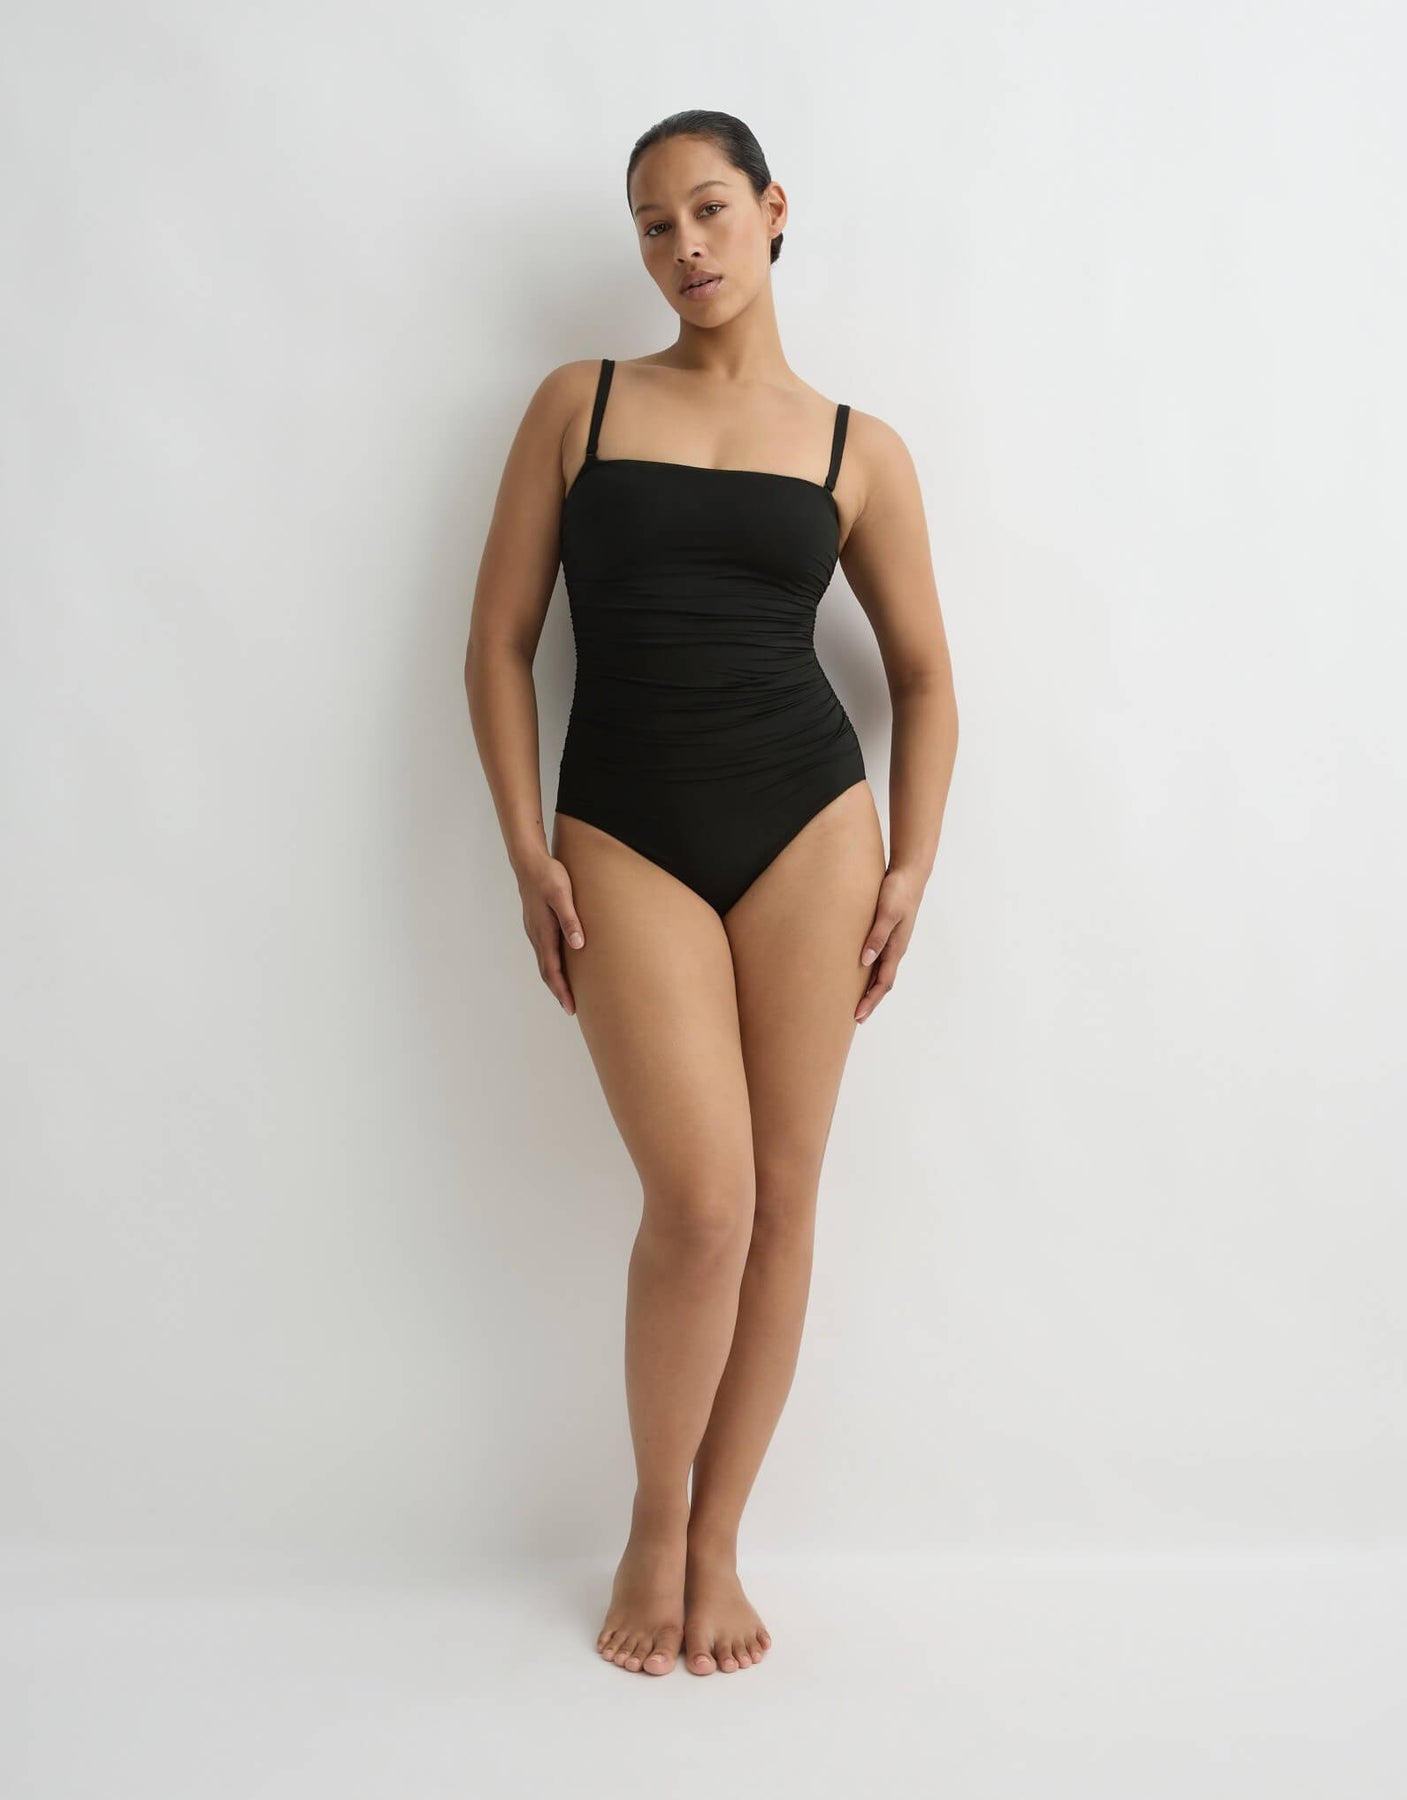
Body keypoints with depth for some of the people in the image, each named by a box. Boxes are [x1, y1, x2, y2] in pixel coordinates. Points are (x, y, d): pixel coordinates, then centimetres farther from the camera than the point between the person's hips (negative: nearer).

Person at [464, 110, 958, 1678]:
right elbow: (498, 637, 5)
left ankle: (716, 1543, 21)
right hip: (624, 832, -1)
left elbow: (922, 672, 14)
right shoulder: (579, 404, 8)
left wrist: (911, 865, 3)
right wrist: (527, 853, -3)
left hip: (808, 825, 2)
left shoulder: (860, 450, 9)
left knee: (780, 1200, 3)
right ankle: (653, 1530, 14)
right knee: (701, 1202, -11)